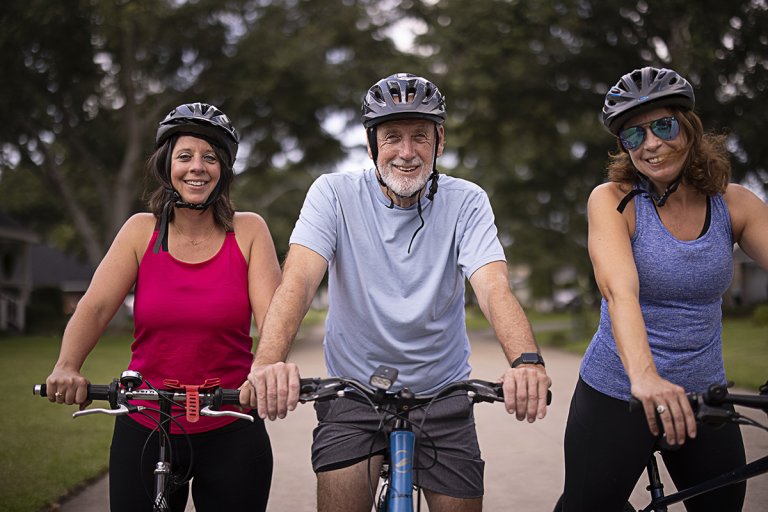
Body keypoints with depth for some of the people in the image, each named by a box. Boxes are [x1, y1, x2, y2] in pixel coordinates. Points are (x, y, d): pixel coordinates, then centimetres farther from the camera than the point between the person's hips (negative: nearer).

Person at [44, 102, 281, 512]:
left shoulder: (248, 232, -2)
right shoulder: (142, 231, 1)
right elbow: (95, 306, -8)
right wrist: (66, 367, -26)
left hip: (231, 434, -1)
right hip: (145, 430, 1)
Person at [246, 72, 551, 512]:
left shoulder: (466, 202, -7)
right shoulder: (335, 194, -8)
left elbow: (495, 289, -21)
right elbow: (299, 280, -22)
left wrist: (528, 361, -42)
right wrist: (269, 362, -41)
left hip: (442, 396, 1)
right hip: (353, 394, -1)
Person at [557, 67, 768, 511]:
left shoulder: (732, 203, -2)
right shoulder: (613, 200, -11)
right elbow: (619, 291, -26)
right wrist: (644, 377, -43)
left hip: (704, 395, 3)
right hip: (617, 394, -3)